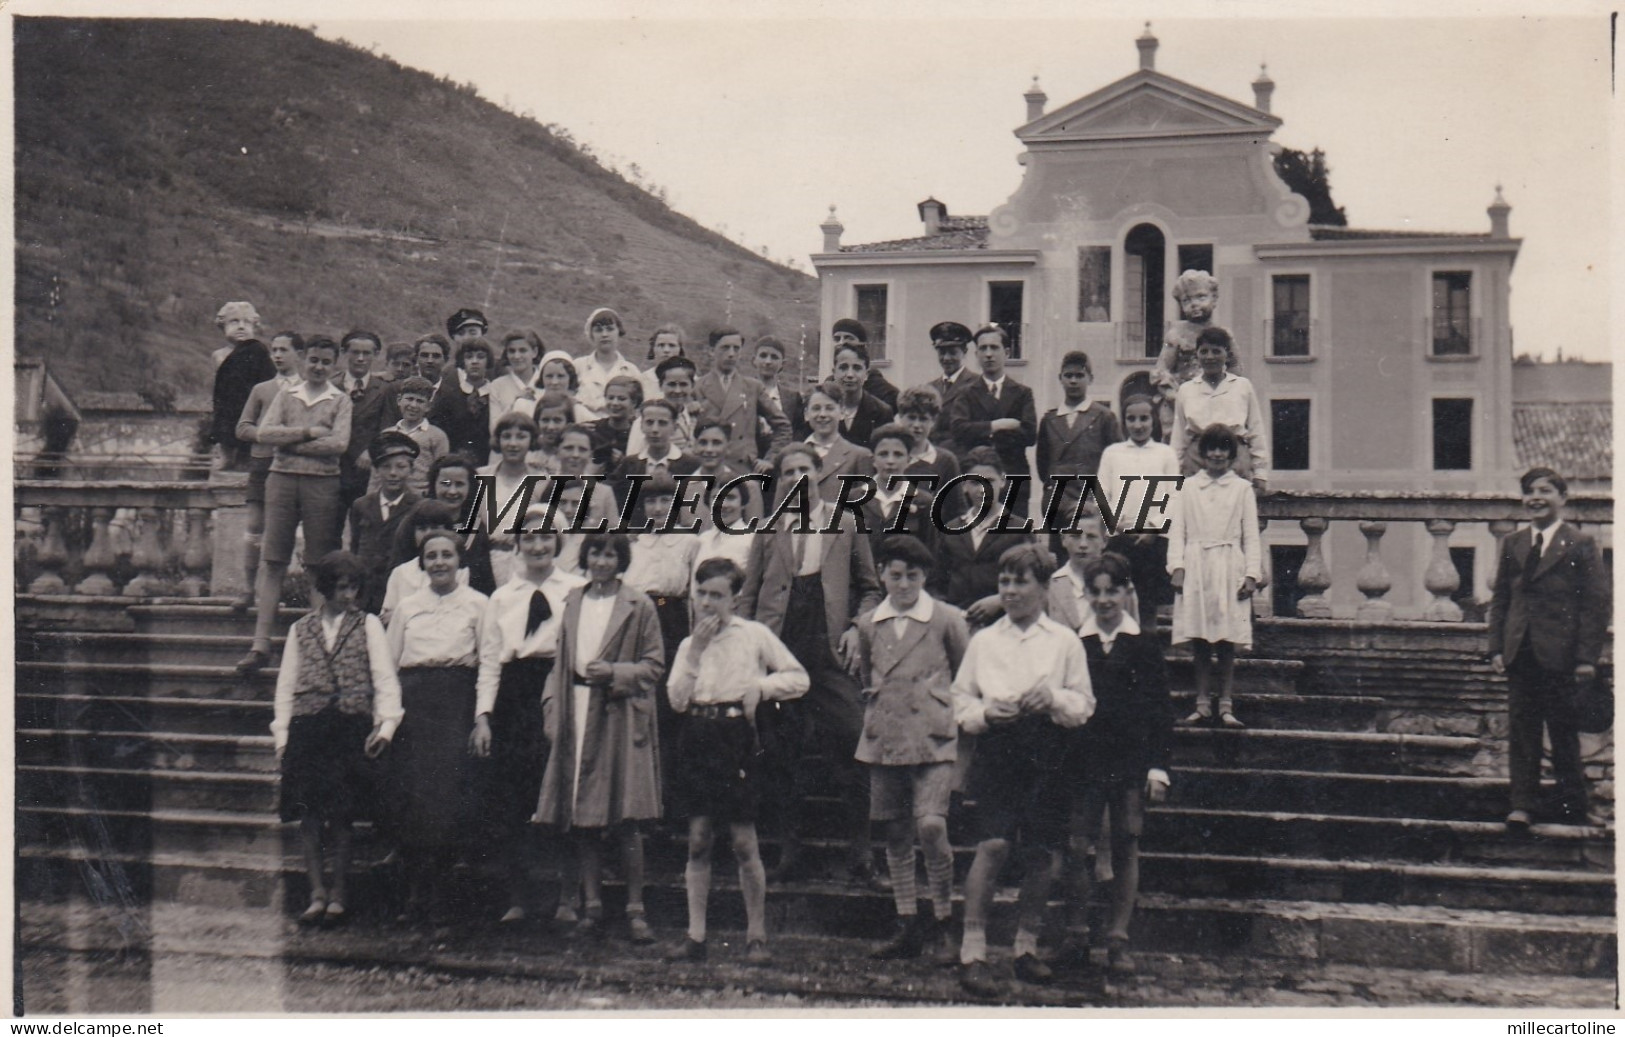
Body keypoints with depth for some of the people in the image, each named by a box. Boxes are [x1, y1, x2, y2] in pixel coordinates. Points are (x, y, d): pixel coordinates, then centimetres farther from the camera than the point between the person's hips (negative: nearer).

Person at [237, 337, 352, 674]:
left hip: (322, 482, -2)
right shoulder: (285, 396, 15)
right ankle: (261, 644, -6)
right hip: (282, 479, 2)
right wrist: (309, 433, -7)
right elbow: (263, 433, 1)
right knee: (272, 560, -3)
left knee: (320, 564, 0)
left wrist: (289, 442, -5)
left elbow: (339, 443, -8)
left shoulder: (340, 401, 7)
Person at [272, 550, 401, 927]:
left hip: (352, 726, -2)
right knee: (308, 812, -4)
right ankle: (317, 893, 2)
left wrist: (386, 724, -8)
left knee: (341, 814, -3)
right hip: (307, 727, 2)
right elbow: (286, 684, 15)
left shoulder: (368, 625, 11)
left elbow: (385, 679, 4)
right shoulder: (301, 629, 16)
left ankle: (339, 895, 5)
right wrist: (282, 735, 6)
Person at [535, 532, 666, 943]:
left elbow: (655, 666, 0)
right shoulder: (572, 602, 13)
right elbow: (560, 660, 16)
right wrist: (552, 707, 5)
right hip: (576, 715, 4)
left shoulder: (639, 606, 0)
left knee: (626, 820, -6)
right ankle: (591, 904, 14)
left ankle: (634, 909, 1)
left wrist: (614, 672, -15)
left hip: (621, 717, -4)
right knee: (582, 819, 5)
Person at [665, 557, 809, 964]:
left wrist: (761, 686, -10)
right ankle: (696, 937, 9)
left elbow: (799, 679, 4)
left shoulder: (754, 635, 3)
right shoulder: (689, 644, 14)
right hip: (696, 739, 4)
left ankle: (756, 937, 9)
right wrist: (695, 652, -5)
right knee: (698, 840, 4)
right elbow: (677, 700, 1)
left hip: (736, 736, -4)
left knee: (744, 842, -1)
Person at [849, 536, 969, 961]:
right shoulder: (868, 624, 9)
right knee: (896, 834, 7)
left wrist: (955, 713, 5)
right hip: (884, 739, 4)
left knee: (931, 825, -17)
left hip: (933, 738, -4)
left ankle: (943, 916, 1)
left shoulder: (947, 619, -1)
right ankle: (907, 926, 16)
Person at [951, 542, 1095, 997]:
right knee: (993, 845, -16)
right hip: (995, 750, -1)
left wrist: (1053, 697, -12)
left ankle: (1027, 946, 21)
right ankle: (972, 953, -11)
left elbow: (1084, 705, 8)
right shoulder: (983, 640, 12)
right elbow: (960, 699, 13)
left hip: (1045, 754, 1)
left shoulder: (1064, 641, 9)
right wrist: (984, 712, -8)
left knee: (1040, 853, 2)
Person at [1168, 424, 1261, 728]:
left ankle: (1225, 705, 4)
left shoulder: (1241, 488, 7)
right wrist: (1176, 566, -5)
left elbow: (1251, 535, 6)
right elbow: (1176, 529, 7)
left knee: (1226, 642, -1)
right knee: (1199, 641, 3)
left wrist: (1251, 574, -2)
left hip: (1229, 569, -1)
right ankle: (1202, 703, 9)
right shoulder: (1188, 487, 9)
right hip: (1196, 568, 1)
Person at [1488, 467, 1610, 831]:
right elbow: (1499, 599, 12)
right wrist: (1497, 647, 3)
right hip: (1520, 656, 4)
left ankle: (1571, 806, 19)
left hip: (1560, 655, -4)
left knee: (1564, 733, 7)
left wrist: (1586, 657, -12)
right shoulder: (1512, 545, 11)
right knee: (1521, 732, 5)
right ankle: (1524, 804, 11)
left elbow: (1596, 604, -6)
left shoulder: (1581, 545, -2)